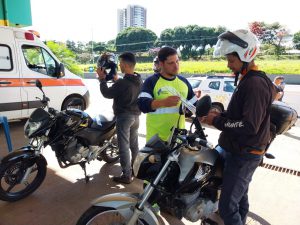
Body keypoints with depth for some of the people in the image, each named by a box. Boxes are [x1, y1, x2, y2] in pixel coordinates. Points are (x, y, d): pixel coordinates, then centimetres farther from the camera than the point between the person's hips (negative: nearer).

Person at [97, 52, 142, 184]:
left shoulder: (122, 82, -23)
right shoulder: (139, 81, 4)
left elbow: (107, 94, -13)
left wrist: (102, 78, -3)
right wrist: (116, 80, 17)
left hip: (124, 116, -8)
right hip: (136, 115, 9)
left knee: (124, 147, 0)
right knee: (134, 145, 19)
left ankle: (127, 176, 8)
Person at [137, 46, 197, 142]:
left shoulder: (184, 82, 11)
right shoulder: (151, 81, -6)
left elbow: (194, 104, 17)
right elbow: (142, 104, -20)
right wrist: (163, 102, -35)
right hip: (156, 137, -4)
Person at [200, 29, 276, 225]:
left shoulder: (255, 84, -21)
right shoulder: (247, 81, 12)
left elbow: (249, 126, -28)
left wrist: (217, 121, -20)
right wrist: (220, 115, 2)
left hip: (243, 155, -10)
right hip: (242, 152, 10)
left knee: (228, 207, -5)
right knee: (240, 198, 24)